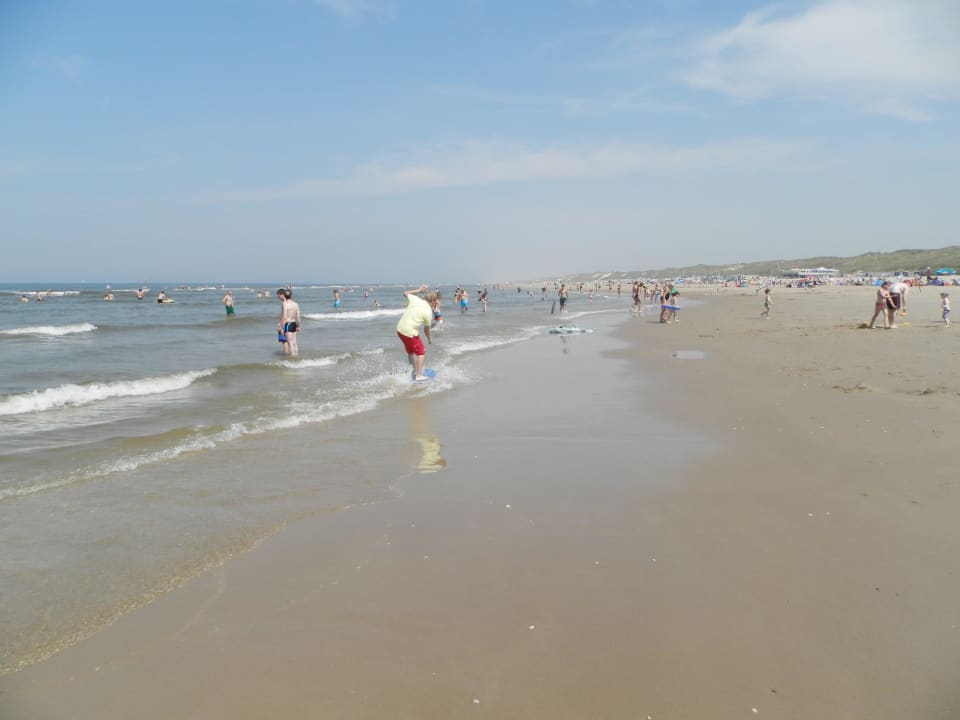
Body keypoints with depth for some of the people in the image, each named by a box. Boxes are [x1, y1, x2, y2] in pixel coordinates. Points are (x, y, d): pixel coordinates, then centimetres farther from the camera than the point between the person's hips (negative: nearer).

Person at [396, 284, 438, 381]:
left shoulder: (415, 299, 1)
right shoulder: (428, 312, -10)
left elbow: (405, 293, 22)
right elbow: (426, 329, 1)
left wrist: (418, 290, 26)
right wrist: (429, 339, 18)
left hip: (400, 329, 7)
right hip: (410, 333, -7)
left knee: (410, 351, 24)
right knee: (421, 352, 7)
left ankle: (415, 370, 37)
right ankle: (419, 375, 4)